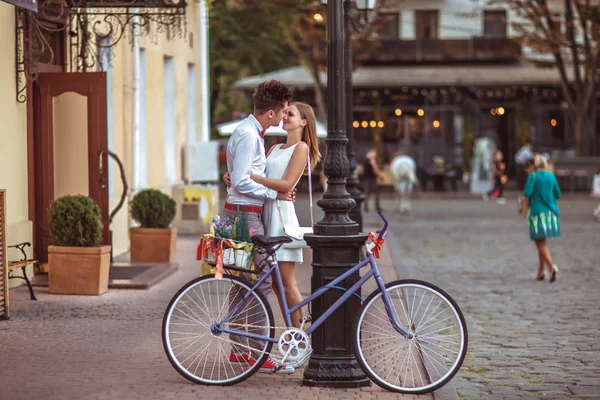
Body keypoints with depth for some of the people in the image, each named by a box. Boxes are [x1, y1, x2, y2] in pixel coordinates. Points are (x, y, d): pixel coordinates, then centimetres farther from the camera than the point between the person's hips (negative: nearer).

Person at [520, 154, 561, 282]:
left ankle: (552, 266, -24)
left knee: (540, 242, -3)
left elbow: (527, 192, -16)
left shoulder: (533, 176, -7)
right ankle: (541, 271, 18)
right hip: (550, 212, 5)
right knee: (542, 242, 16)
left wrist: (525, 207, -2)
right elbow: (557, 195, 8)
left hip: (537, 212, -5)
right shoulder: (551, 176, 4)